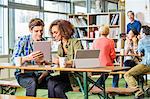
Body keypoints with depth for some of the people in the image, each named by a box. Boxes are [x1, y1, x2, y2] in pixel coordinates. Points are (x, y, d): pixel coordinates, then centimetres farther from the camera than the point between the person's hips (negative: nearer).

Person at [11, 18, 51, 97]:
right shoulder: (22, 41, -5)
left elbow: (48, 63, 4)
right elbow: (14, 60, -16)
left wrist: (44, 74, -18)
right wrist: (28, 57, -36)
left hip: (39, 73, 3)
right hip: (23, 74, -3)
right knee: (32, 82, -35)